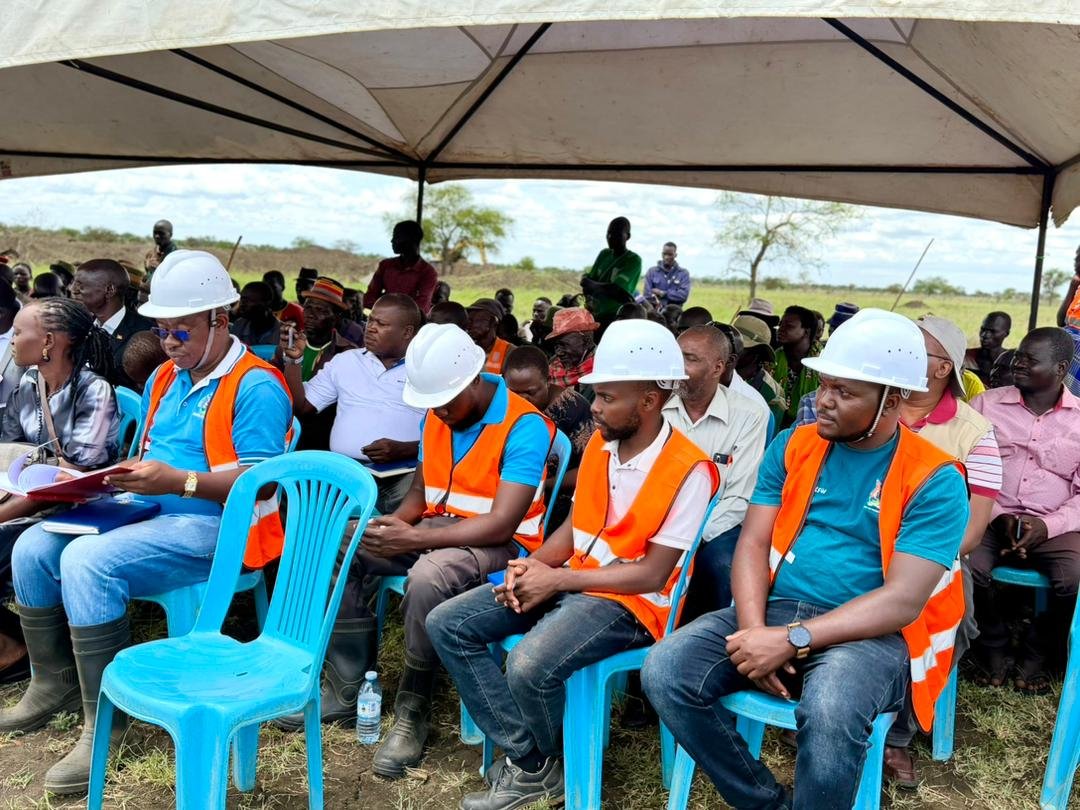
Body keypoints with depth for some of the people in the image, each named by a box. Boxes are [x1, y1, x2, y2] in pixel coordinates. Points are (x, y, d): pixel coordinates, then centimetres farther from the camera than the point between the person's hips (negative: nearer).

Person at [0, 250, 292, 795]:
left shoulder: (256, 387, -12)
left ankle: (104, 718, -16)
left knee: (87, 560, -27)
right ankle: (53, 683, 14)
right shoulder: (164, 379, 16)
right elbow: (149, 457, 21)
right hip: (148, 514, 9)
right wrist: (107, 478, 1)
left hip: (213, 528, -9)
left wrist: (178, 481, -26)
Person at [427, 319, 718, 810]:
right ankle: (527, 757, -5)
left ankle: (542, 766, 2)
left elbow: (653, 574, -17)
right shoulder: (599, 445, 6)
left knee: (529, 667, -33)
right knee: (446, 625, -5)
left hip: (632, 601, -8)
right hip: (569, 580, 8)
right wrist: (531, 565, -7)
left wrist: (556, 579, -16)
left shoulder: (687, 470, -18)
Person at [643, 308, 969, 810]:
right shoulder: (793, 446, 8)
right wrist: (753, 630, -15)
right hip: (774, 611, 5)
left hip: (869, 632, -4)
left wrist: (793, 640, -23)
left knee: (829, 710, -38)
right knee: (664, 672, -19)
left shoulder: (933, 480, -6)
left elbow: (902, 600, -15)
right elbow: (752, 544, 3)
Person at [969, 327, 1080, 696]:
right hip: (990, 517, 0)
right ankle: (994, 643, 2)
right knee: (969, 568, -30)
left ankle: (1035, 651, 3)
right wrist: (998, 517, -13)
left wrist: (1046, 525, -14)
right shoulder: (987, 404, 4)